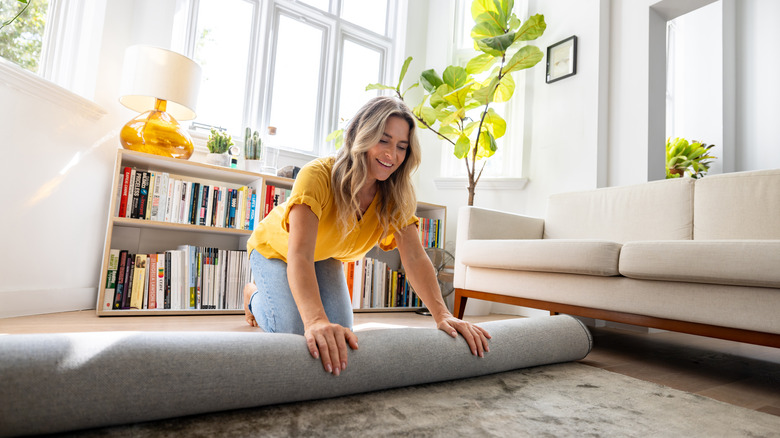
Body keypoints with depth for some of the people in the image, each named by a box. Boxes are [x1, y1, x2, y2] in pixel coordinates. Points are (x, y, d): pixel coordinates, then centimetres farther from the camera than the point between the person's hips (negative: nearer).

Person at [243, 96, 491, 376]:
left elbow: (415, 258, -30)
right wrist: (316, 320, -64)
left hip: (326, 258, 4)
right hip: (276, 250, -4)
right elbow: (299, 256, -49)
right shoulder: (318, 176, -38)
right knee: (294, 332, -19)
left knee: (341, 332, -6)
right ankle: (255, 296, 16)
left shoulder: (395, 195, -22)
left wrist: (442, 314, -44)